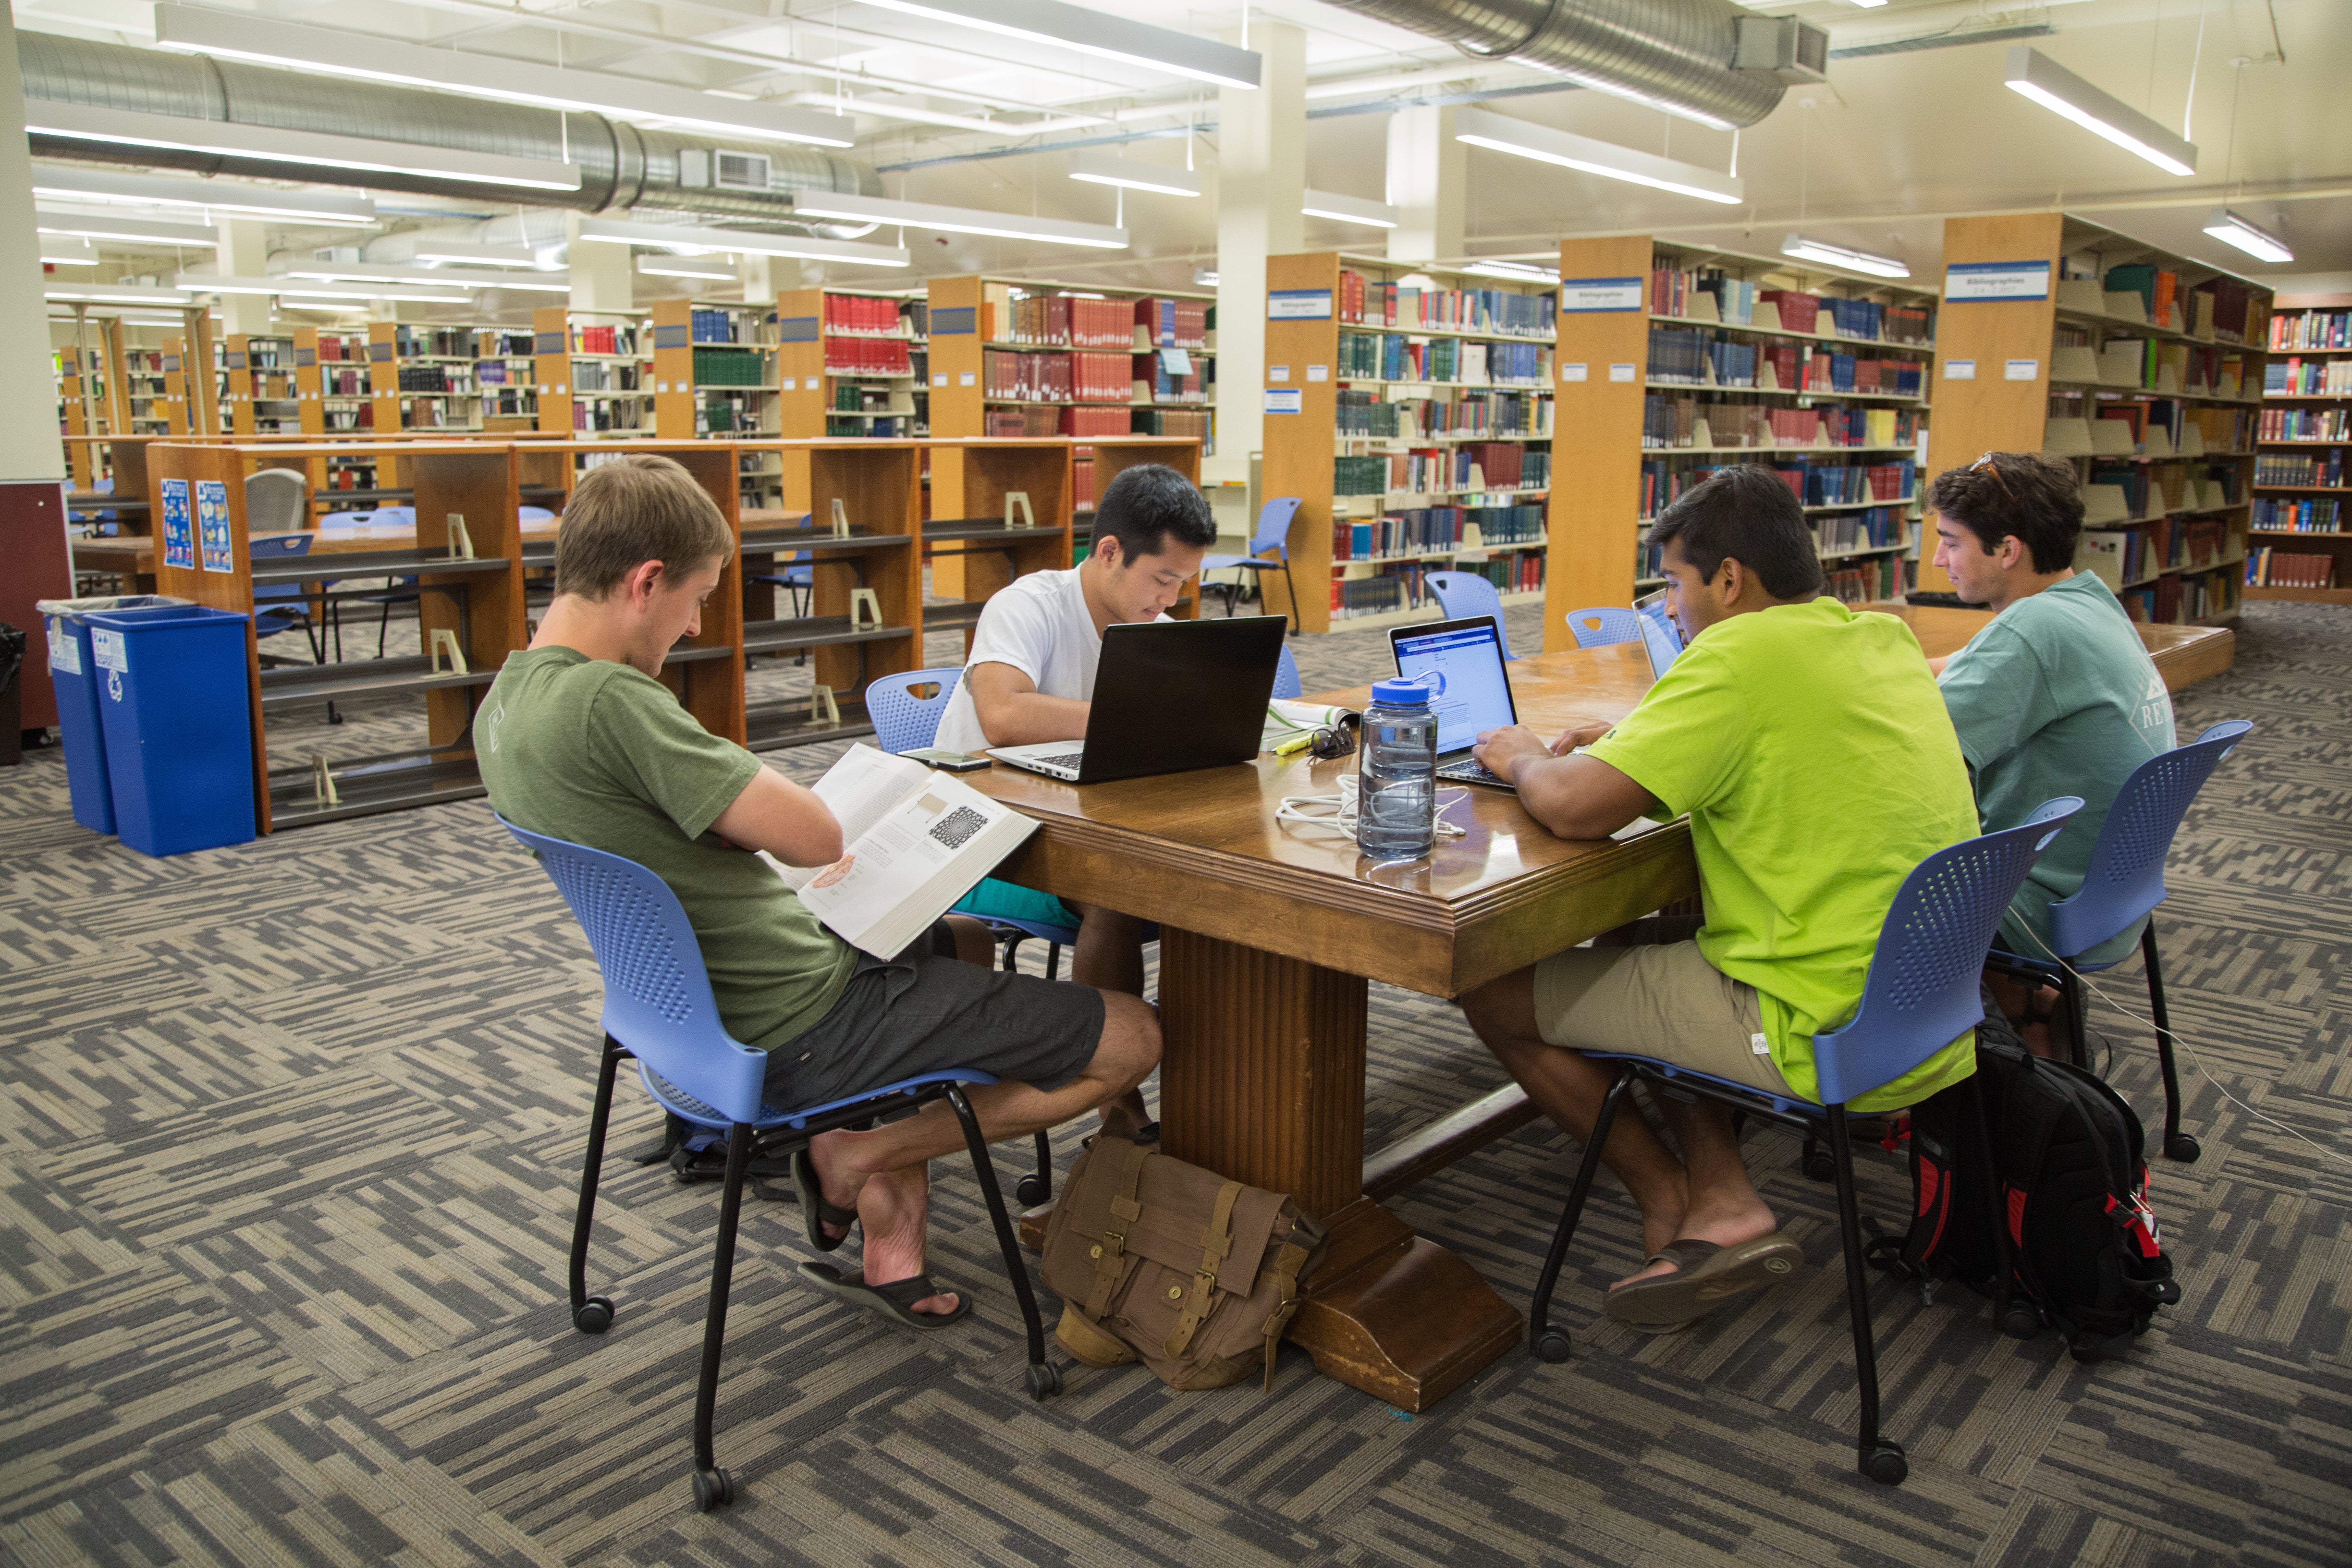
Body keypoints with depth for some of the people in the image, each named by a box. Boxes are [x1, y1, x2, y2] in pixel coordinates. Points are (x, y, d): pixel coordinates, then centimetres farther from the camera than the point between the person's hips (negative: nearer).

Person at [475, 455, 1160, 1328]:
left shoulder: (504, 704, 5)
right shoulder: (604, 699, -27)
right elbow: (817, 837, -25)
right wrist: (746, 778, -5)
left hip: (704, 1004, 10)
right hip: (802, 1033, -10)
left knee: (961, 942, 36)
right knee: (1131, 1040, -4)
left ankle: (891, 1253, 23)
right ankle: (862, 1155, 6)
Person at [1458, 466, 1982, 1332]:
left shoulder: (1743, 654, -19)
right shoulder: (1884, 638, 8)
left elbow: (1576, 808, -22)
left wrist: (1528, 760, 1)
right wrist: (1634, 745, 14)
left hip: (1827, 1033, -9)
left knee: (1495, 992, 0)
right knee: (1634, 944, 27)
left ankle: (1671, 1198, 16)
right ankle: (1724, 1199, 16)